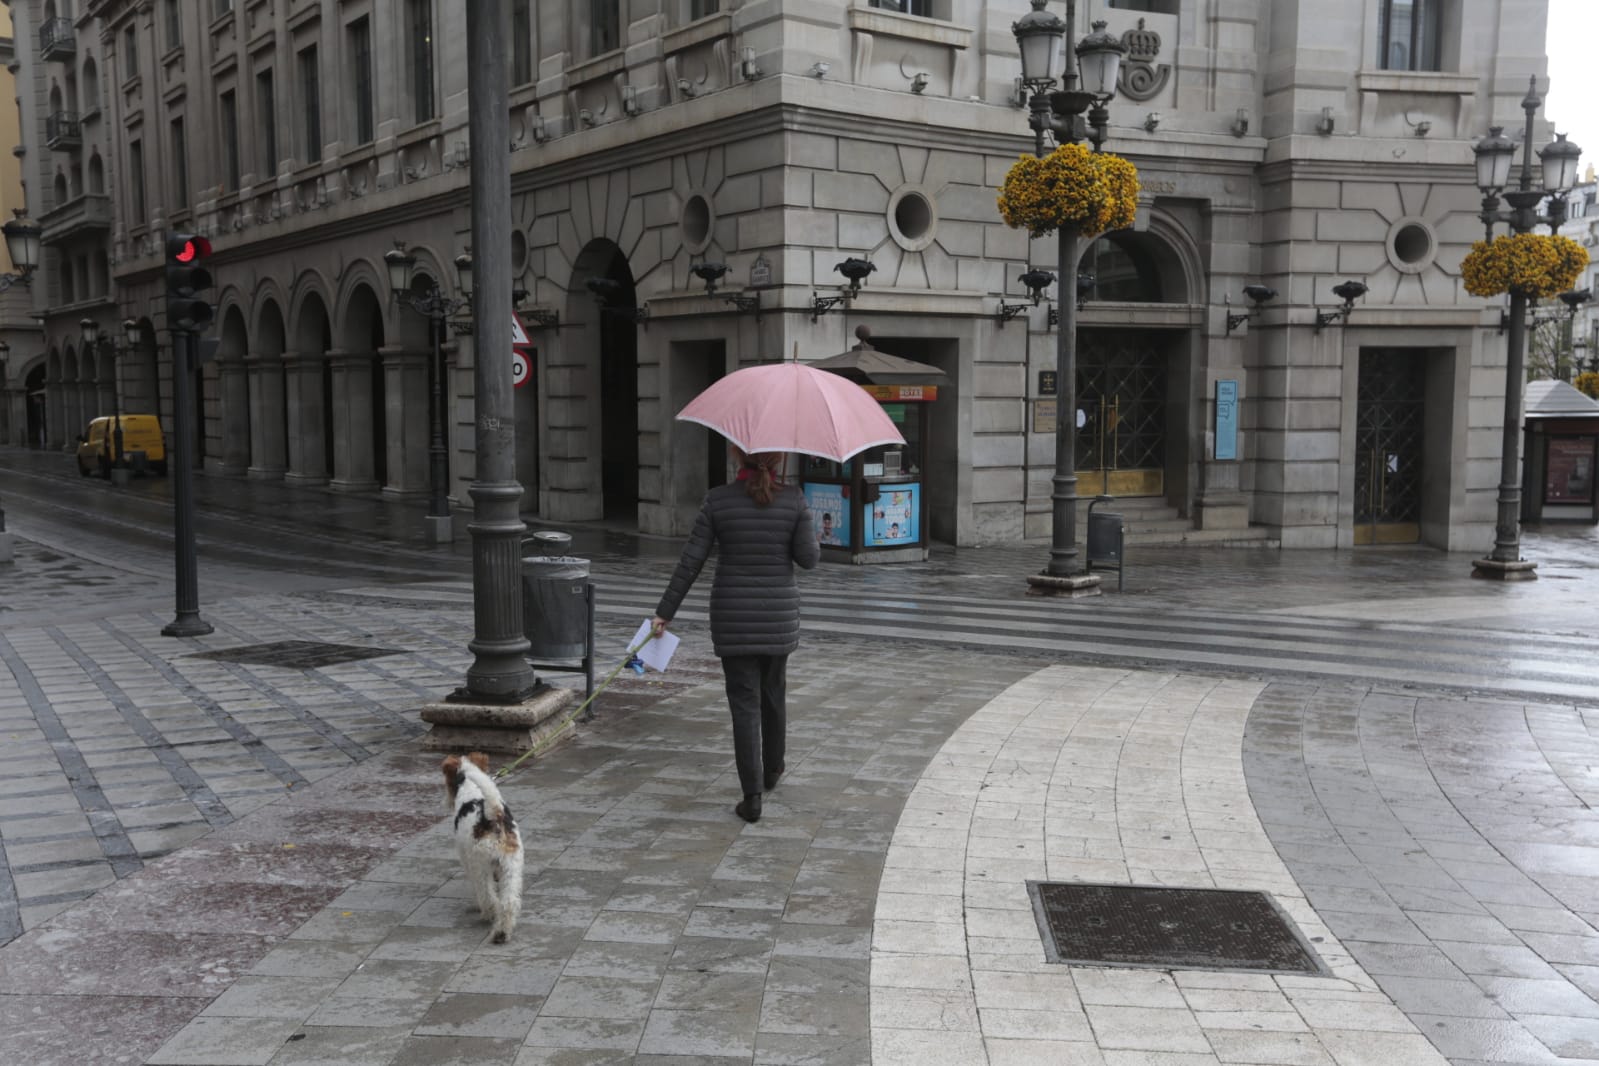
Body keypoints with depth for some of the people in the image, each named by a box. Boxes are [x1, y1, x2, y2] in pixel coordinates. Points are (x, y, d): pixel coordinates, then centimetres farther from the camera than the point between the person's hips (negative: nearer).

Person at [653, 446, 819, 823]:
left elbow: (691, 561, -8)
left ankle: (752, 797, -2)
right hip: (779, 615, 1)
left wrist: (665, 612, -2)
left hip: (732, 617, -1)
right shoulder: (794, 499, -7)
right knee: (773, 692, 22)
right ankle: (772, 768, 41)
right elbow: (808, 558, -6)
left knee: (745, 702, 2)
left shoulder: (719, 500, -8)